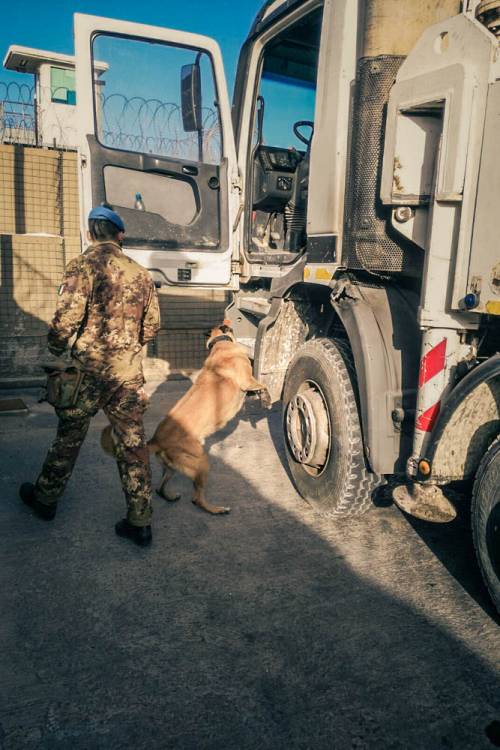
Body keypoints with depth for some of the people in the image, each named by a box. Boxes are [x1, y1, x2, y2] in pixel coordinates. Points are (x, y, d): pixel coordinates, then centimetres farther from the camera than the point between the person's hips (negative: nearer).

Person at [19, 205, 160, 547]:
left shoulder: (83, 266, -9)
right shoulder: (140, 272, 6)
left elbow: (67, 317, -18)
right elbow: (152, 326, 10)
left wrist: (56, 348, 1)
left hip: (88, 370, -3)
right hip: (128, 374, 3)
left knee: (69, 436, 15)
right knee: (133, 444, 7)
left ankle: (45, 499, 36)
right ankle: (140, 522, 13)